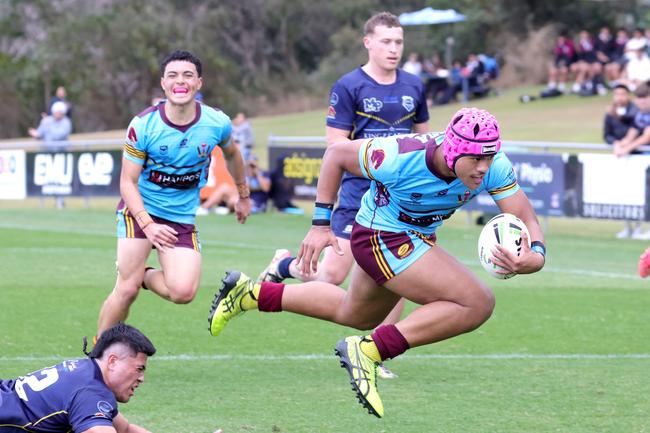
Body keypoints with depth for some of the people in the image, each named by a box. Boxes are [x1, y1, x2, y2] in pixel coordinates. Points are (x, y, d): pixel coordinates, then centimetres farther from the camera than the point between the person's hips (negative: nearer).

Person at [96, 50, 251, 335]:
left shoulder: (217, 123, -9)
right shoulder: (143, 126, -15)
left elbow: (231, 154, 15)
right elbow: (128, 182, -10)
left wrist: (243, 196, 26)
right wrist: (148, 225, -23)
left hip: (182, 217, 2)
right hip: (140, 209, -2)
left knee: (183, 292, -18)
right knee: (127, 290, -13)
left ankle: (145, 277, 15)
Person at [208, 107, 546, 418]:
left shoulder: (493, 167, -23)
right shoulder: (399, 157, -33)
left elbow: (527, 220, -20)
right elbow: (336, 154, -17)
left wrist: (533, 258, -44)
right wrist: (320, 224, -17)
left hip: (417, 239, 7)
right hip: (381, 238, -7)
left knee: (353, 315, 31)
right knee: (478, 304, -21)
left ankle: (251, 294, 42)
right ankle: (369, 351, -15)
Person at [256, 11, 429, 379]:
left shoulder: (414, 86, 8)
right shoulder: (348, 87, -7)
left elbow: (423, 137, 21)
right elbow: (335, 144, -9)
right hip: (359, 193, -4)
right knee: (334, 275, -7)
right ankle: (284, 265, 25)